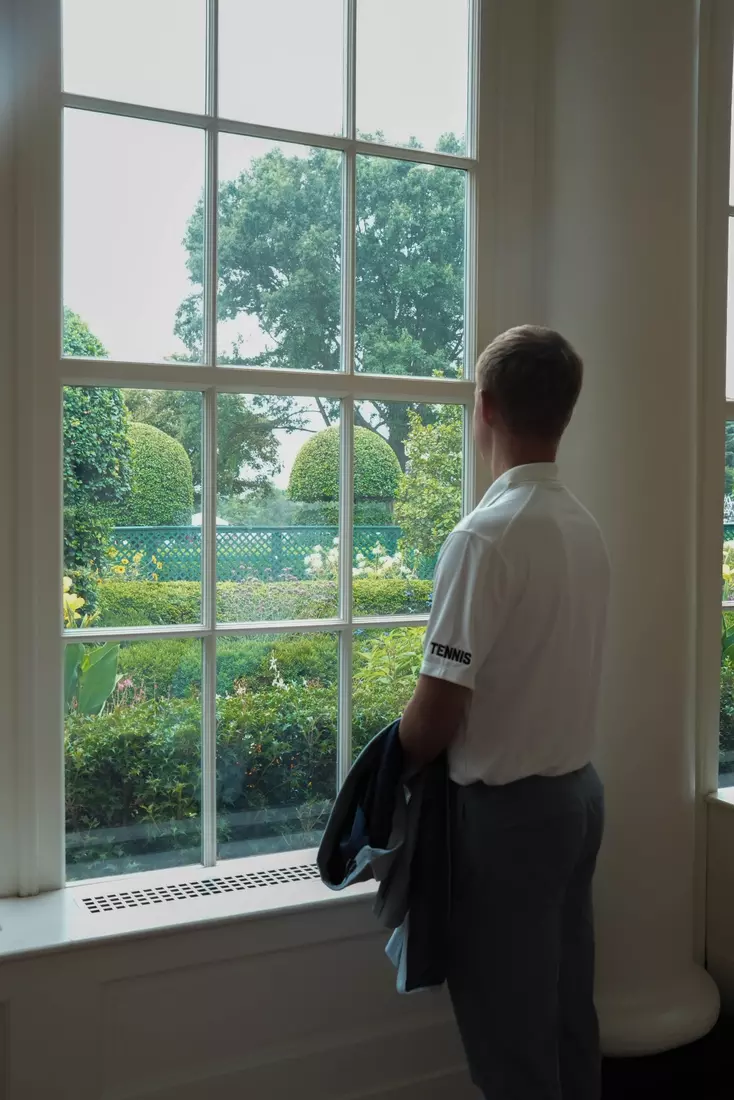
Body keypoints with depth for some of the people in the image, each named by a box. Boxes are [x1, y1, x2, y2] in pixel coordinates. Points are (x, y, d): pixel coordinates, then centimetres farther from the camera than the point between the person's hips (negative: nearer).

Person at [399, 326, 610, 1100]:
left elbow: (438, 709, -22)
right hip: (578, 790, 8)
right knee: (567, 1008, 20)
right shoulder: (585, 529, 3)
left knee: (510, 1029, 8)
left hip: (507, 808, -8)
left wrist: (395, 764, -1)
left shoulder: (486, 535, -22)